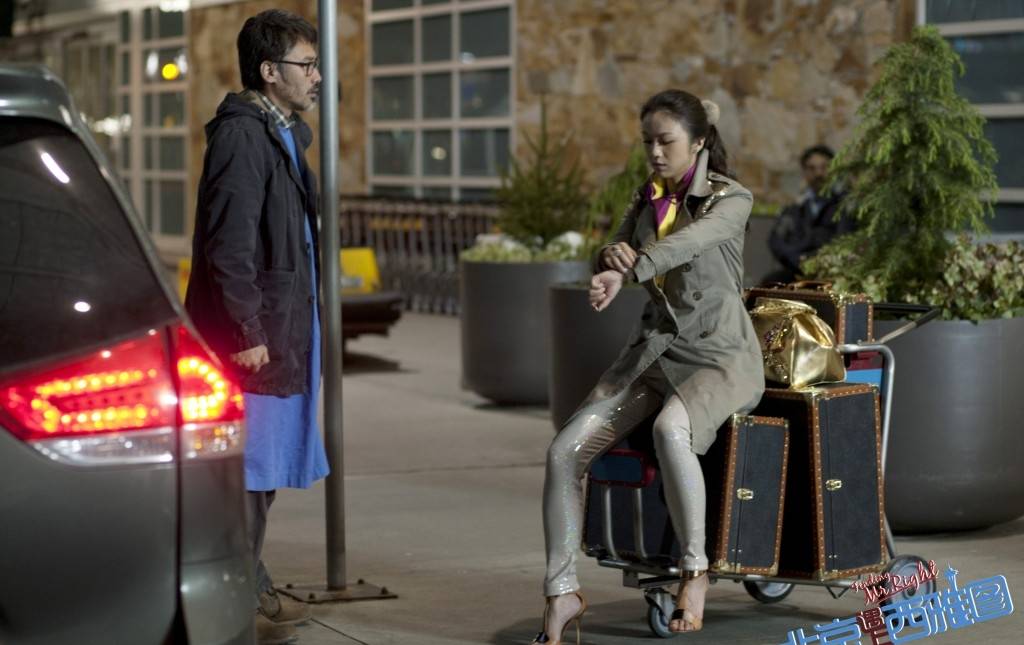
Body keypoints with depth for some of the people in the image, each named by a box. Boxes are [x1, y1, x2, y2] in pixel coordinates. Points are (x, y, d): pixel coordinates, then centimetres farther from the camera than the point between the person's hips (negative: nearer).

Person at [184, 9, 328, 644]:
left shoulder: (282, 134, 17)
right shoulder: (242, 136, -15)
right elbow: (230, 243, -21)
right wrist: (247, 331, -21)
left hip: (281, 328, 10)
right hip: (253, 332, -10)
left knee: (264, 468, 17)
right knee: (246, 468, -5)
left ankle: (253, 591, 27)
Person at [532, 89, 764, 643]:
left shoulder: (731, 198, -8)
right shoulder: (646, 199, 11)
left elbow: (693, 238, -28)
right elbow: (613, 259, 3)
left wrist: (634, 266, -47)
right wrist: (608, 269, -24)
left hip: (720, 354, -6)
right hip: (656, 348, 6)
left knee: (670, 429, -39)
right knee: (565, 451, -14)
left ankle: (694, 572, -22)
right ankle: (562, 593, -4)